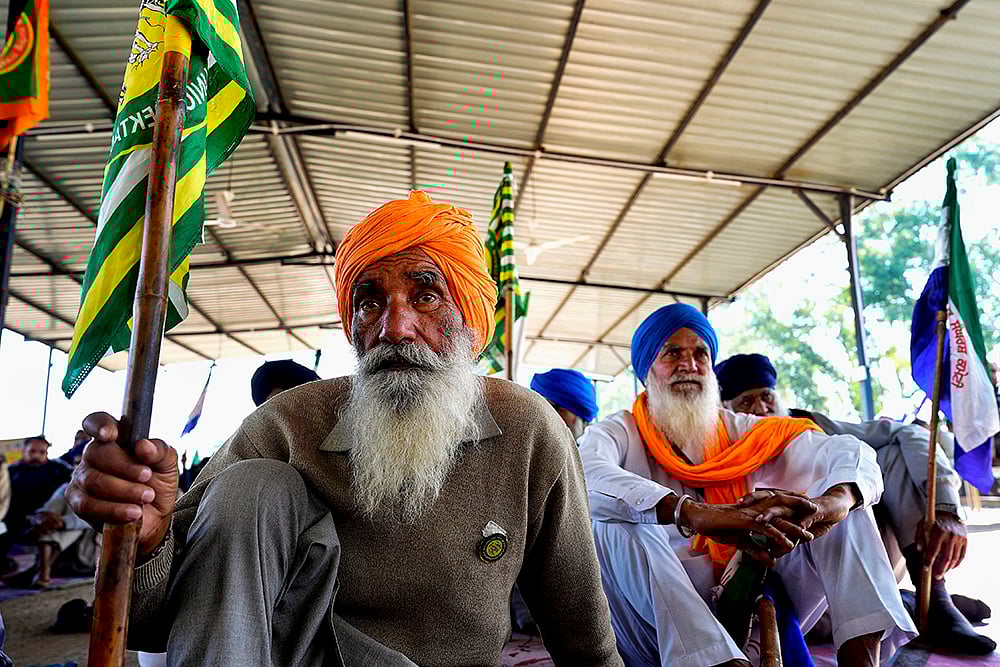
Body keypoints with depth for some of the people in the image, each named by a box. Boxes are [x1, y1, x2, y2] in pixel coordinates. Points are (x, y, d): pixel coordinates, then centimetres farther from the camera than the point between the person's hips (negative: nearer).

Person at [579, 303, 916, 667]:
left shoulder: (740, 431, 10)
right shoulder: (619, 433, -1)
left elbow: (850, 451, -3)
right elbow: (585, 477, -27)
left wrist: (833, 501, -28)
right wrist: (696, 514, -41)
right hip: (657, 622, -3)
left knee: (843, 498, -3)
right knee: (617, 527, -32)